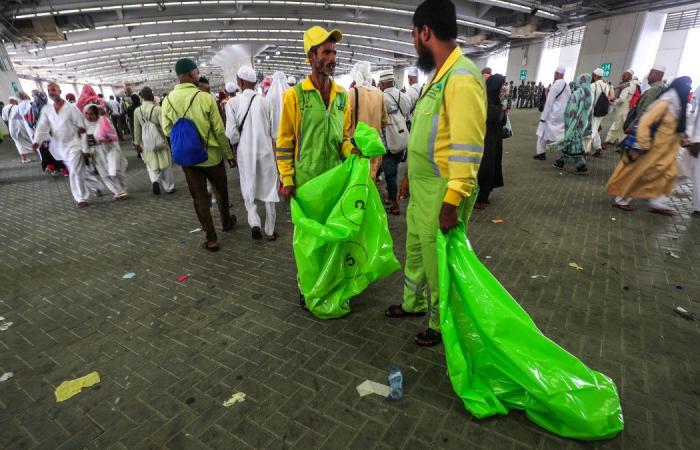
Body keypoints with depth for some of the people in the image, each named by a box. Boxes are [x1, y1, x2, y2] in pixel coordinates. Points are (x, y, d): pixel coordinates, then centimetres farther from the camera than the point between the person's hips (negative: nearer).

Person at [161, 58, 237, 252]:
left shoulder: (167, 101, -5)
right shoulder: (205, 98, -15)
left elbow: (167, 131, 1)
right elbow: (219, 131, -12)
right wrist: (229, 154, -2)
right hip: (212, 155, -2)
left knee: (199, 197, 10)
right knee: (221, 191, 20)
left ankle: (211, 239, 13)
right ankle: (226, 222, 40)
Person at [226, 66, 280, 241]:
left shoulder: (233, 102, -9)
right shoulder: (264, 101, -7)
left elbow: (232, 132, -9)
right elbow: (273, 128, -2)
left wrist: (236, 148, 9)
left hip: (245, 152, 0)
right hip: (266, 150, 0)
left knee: (248, 189, 18)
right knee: (269, 190, 10)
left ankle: (254, 222, 1)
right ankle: (270, 230, 16)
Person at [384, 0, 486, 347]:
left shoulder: (461, 76, -19)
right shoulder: (439, 76, 12)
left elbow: (468, 149, -25)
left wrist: (451, 202, -25)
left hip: (440, 194, -9)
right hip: (420, 189, 9)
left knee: (438, 263, 8)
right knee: (416, 252, 23)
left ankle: (441, 325, 30)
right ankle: (414, 303, 46)